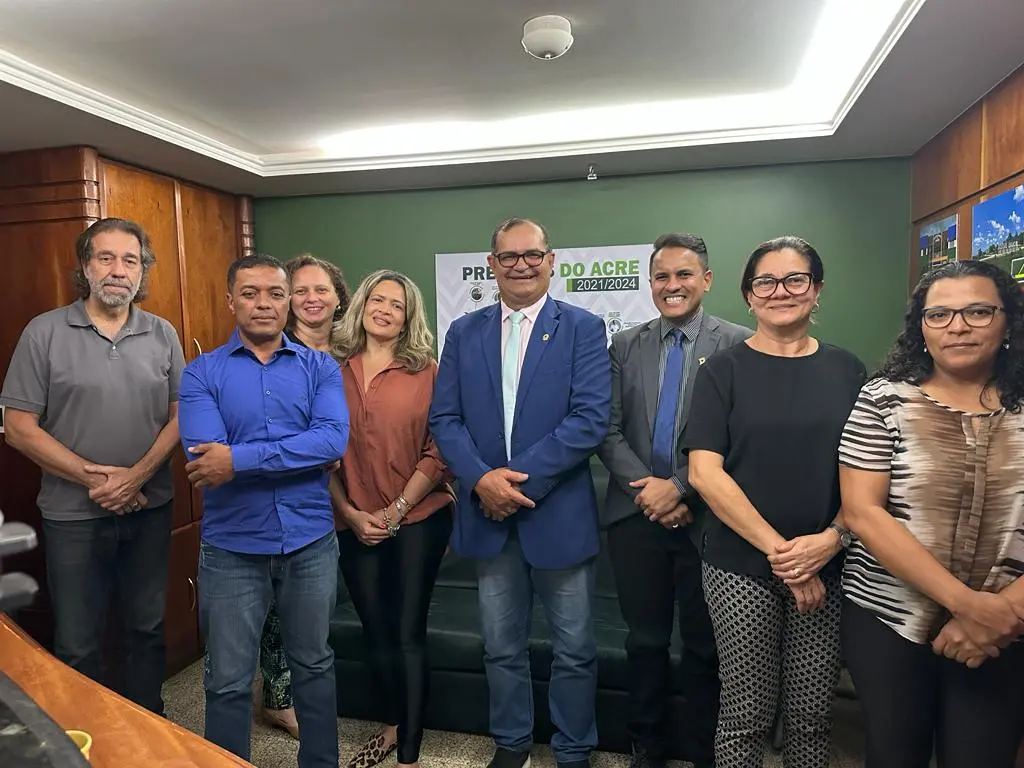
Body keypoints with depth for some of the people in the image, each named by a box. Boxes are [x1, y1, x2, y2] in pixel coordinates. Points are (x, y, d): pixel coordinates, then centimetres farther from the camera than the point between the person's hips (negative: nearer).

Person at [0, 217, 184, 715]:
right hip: (73, 515, -2)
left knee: (147, 630, 17)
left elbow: (179, 415, 1)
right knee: (77, 646, 12)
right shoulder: (44, 333, -5)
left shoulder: (163, 335, 2)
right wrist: (91, 476, -14)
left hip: (150, 509, 2)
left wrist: (137, 475, -13)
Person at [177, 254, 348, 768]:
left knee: (314, 666, 19)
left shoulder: (320, 367, 0)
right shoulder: (201, 373, -2)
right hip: (231, 547, -1)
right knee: (227, 682, 13)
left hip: (311, 542, 1)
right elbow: (204, 458, -17)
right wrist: (302, 454, -18)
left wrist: (240, 459, -22)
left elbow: (334, 439, -17)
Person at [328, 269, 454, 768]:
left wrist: (396, 509, -10)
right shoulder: (334, 370, 2)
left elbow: (439, 451, -7)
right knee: (375, 630, 16)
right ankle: (391, 727, 40)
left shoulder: (426, 371, -5)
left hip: (418, 518, -3)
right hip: (355, 525, 3)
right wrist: (351, 513, -4)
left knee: (408, 633, 3)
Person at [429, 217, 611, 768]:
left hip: (560, 512, -2)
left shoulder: (582, 328, -4)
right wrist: (481, 478, -15)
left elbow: (590, 419, -14)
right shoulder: (464, 332, 6)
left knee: (574, 650, 12)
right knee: (502, 647, 18)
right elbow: (444, 419, 2)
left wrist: (518, 477, -18)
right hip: (488, 513, 3)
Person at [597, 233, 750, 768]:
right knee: (645, 641, 17)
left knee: (704, 646, 13)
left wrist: (681, 489, -15)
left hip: (705, 517, -3)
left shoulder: (737, 345, -4)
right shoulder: (625, 346, 7)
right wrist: (645, 488, -10)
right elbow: (609, 430, 2)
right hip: (637, 515, 3)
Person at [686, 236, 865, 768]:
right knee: (747, 715, 6)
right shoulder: (723, 371, -3)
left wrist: (832, 538, -11)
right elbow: (705, 474, -10)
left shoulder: (846, 371, 6)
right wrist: (778, 549, -14)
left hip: (828, 568, 3)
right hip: (743, 568, -2)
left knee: (812, 714, 13)